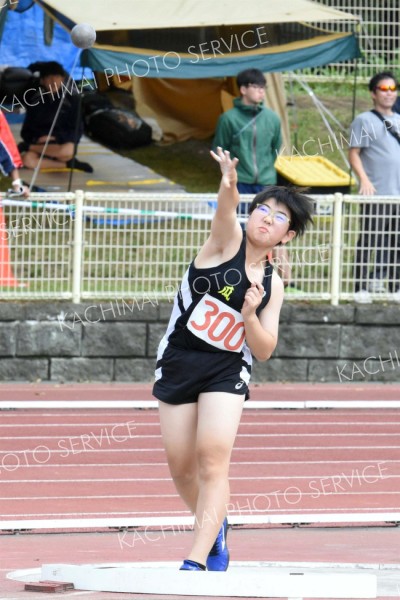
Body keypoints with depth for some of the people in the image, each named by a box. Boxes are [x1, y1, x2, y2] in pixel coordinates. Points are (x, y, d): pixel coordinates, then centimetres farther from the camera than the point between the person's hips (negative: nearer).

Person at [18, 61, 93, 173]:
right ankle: (68, 164, -23)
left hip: (61, 144, -1)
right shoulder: (35, 100, 4)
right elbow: (27, 130, 7)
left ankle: (28, 147, -19)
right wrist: (37, 138, -15)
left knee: (68, 150, -40)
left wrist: (56, 138, -16)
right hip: (39, 142, 1)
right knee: (27, 160, -34)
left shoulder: (72, 99, -1)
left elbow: (77, 130, -2)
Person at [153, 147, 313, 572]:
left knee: (213, 458, -18)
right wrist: (229, 185, -51)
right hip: (178, 361, 0)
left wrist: (250, 314, -19)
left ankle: (197, 559, -23)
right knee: (181, 467, 6)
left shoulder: (272, 284, 2)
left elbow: (264, 350, 0)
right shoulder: (228, 239, -4)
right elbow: (226, 208, -29)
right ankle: (214, 528, 35)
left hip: (227, 370, 0)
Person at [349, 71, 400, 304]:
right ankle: (361, 288, 1)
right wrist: (364, 179, -18)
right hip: (376, 193, -5)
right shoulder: (364, 121, -1)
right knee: (369, 240, -3)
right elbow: (354, 153, -5)